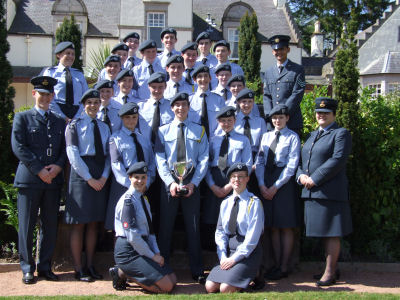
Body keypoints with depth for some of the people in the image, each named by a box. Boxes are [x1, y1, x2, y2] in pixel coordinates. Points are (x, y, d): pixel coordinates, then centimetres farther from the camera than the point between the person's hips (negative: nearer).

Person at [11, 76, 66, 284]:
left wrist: (58, 167, -6)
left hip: (53, 180, 4)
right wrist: (39, 170, -11)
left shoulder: (59, 121, 18)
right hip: (29, 179, -3)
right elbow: (18, 148, -4)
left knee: (50, 226, 6)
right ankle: (27, 269, 11)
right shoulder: (22, 118, 6)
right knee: (26, 226, 0)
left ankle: (45, 267, 16)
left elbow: (65, 149, 14)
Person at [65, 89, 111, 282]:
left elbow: (108, 154, 12)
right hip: (81, 176, -5)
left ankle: (90, 266, 18)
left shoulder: (104, 127, 15)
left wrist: (104, 176, -4)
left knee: (94, 222, 9)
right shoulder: (75, 125, -1)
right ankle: (78, 269, 5)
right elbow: (73, 155, -8)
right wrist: (89, 178, -13)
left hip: (101, 178, 5)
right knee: (79, 223, -2)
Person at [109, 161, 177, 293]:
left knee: (173, 280, 6)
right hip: (128, 251, -9)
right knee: (167, 286, -13)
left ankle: (125, 271, 10)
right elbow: (132, 237, -19)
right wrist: (152, 256, -13)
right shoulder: (128, 200, -16)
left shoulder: (144, 200, 12)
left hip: (142, 248, 9)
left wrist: (157, 252, 1)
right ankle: (123, 273, -1)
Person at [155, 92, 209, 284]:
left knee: (193, 227, 4)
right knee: (165, 226, 3)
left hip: (192, 183, 0)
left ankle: (197, 271, 12)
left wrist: (193, 183, -9)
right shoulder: (163, 131, 8)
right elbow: (160, 160, 0)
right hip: (169, 183, 0)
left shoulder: (199, 131, 9)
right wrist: (171, 182, -13)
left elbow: (204, 159, 2)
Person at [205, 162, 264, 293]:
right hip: (228, 251, 5)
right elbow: (220, 232, 9)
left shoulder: (254, 202, -7)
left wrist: (234, 258, -14)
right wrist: (223, 257, -6)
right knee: (210, 287, -13)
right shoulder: (225, 203, 11)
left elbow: (252, 237, -12)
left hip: (248, 253, -5)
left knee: (226, 289, -21)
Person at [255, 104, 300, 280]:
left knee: (286, 226, 0)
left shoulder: (292, 137, -1)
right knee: (273, 226, 7)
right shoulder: (266, 136, 13)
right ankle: (276, 264, 15)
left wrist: (275, 187, -13)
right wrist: (262, 185, -5)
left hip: (284, 182, -5)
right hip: (266, 182, 5)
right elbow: (259, 161, 8)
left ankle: (284, 267, 6)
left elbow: (292, 165, -9)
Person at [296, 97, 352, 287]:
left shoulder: (341, 134, -3)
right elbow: (301, 159, 18)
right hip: (312, 192, 8)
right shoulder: (312, 135, 21)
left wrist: (314, 179, -17)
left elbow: (338, 160, -15)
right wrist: (301, 175, -3)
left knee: (331, 233, -3)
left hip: (330, 191, -7)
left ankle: (330, 273, 3)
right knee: (323, 232, 13)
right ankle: (332, 268, 24)